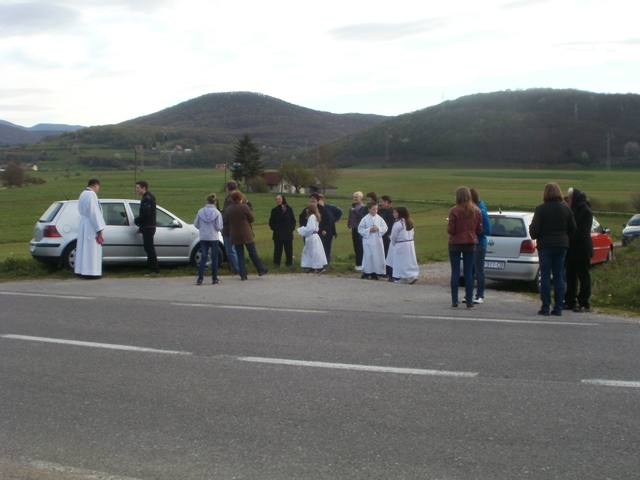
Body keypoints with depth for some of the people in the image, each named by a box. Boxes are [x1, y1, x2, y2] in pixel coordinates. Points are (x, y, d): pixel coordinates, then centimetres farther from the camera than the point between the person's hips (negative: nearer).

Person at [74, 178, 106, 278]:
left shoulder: (83, 194, 12)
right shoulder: (91, 195, -17)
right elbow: (94, 213, -20)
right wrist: (99, 229, -17)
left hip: (83, 224, 10)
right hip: (90, 226, -10)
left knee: (84, 248, 13)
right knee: (92, 249, -6)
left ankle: (82, 270, 16)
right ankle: (90, 272, -5)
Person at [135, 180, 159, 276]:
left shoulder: (147, 198, -14)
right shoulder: (146, 198, 19)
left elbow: (146, 214, -22)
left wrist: (137, 220, -8)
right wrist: (141, 227, 20)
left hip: (148, 228, -10)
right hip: (147, 227, 10)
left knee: (149, 248, -10)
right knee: (149, 248, 11)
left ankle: (154, 270, -9)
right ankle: (152, 269, 15)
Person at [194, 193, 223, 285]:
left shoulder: (201, 211, -5)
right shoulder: (217, 213, -11)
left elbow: (196, 224, 0)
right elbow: (219, 227, -11)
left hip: (203, 238, 2)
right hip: (214, 238, -2)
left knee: (203, 258, 7)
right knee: (214, 258, 9)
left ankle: (200, 279, 0)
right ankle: (214, 279, 12)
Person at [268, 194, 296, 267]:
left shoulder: (289, 209, 3)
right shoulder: (274, 210, 2)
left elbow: (293, 221, 9)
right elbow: (271, 222, 7)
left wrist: (291, 228, -2)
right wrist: (274, 229, -4)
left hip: (288, 234, 1)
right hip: (277, 234, 0)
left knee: (289, 249, 3)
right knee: (278, 249, 1)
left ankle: (289, 263, 11)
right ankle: (276, 263, 8)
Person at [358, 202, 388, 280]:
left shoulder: (379, 218, 3)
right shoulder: (365, 219, -3)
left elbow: (385, 228, 4)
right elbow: (360, 229, -4)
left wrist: (378, 229, -13)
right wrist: (369, 230, -14)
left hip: (377, 241, 3)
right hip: (368, 241, -2)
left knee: (377, 256, 2)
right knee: (368, 256, -3)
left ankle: (375, 273, 12)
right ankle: (366, 272, 9)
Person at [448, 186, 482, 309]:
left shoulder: (454, 211, -14)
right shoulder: (477, 211, -1)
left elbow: (451, 230, -13)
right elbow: (479, 230, 3)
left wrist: (448, 226, 8)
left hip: (455, 244, -3)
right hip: (470, 244, 3)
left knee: (455, 272, 3)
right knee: (469, 272, 7)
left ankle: (455, 301, 3)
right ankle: (469, 301, 7)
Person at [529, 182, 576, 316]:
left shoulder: (541, 209, -10)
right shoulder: (566, 208, 3)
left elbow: (534, 230, -11)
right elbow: (572, 229, 6)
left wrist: (534, 235, 10)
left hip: (545, 245, -3)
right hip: (561, 245, 4)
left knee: (545, 276, 0)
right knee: (559, 276, 8)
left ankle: (545, 307, -1)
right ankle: (558, 308, 7)